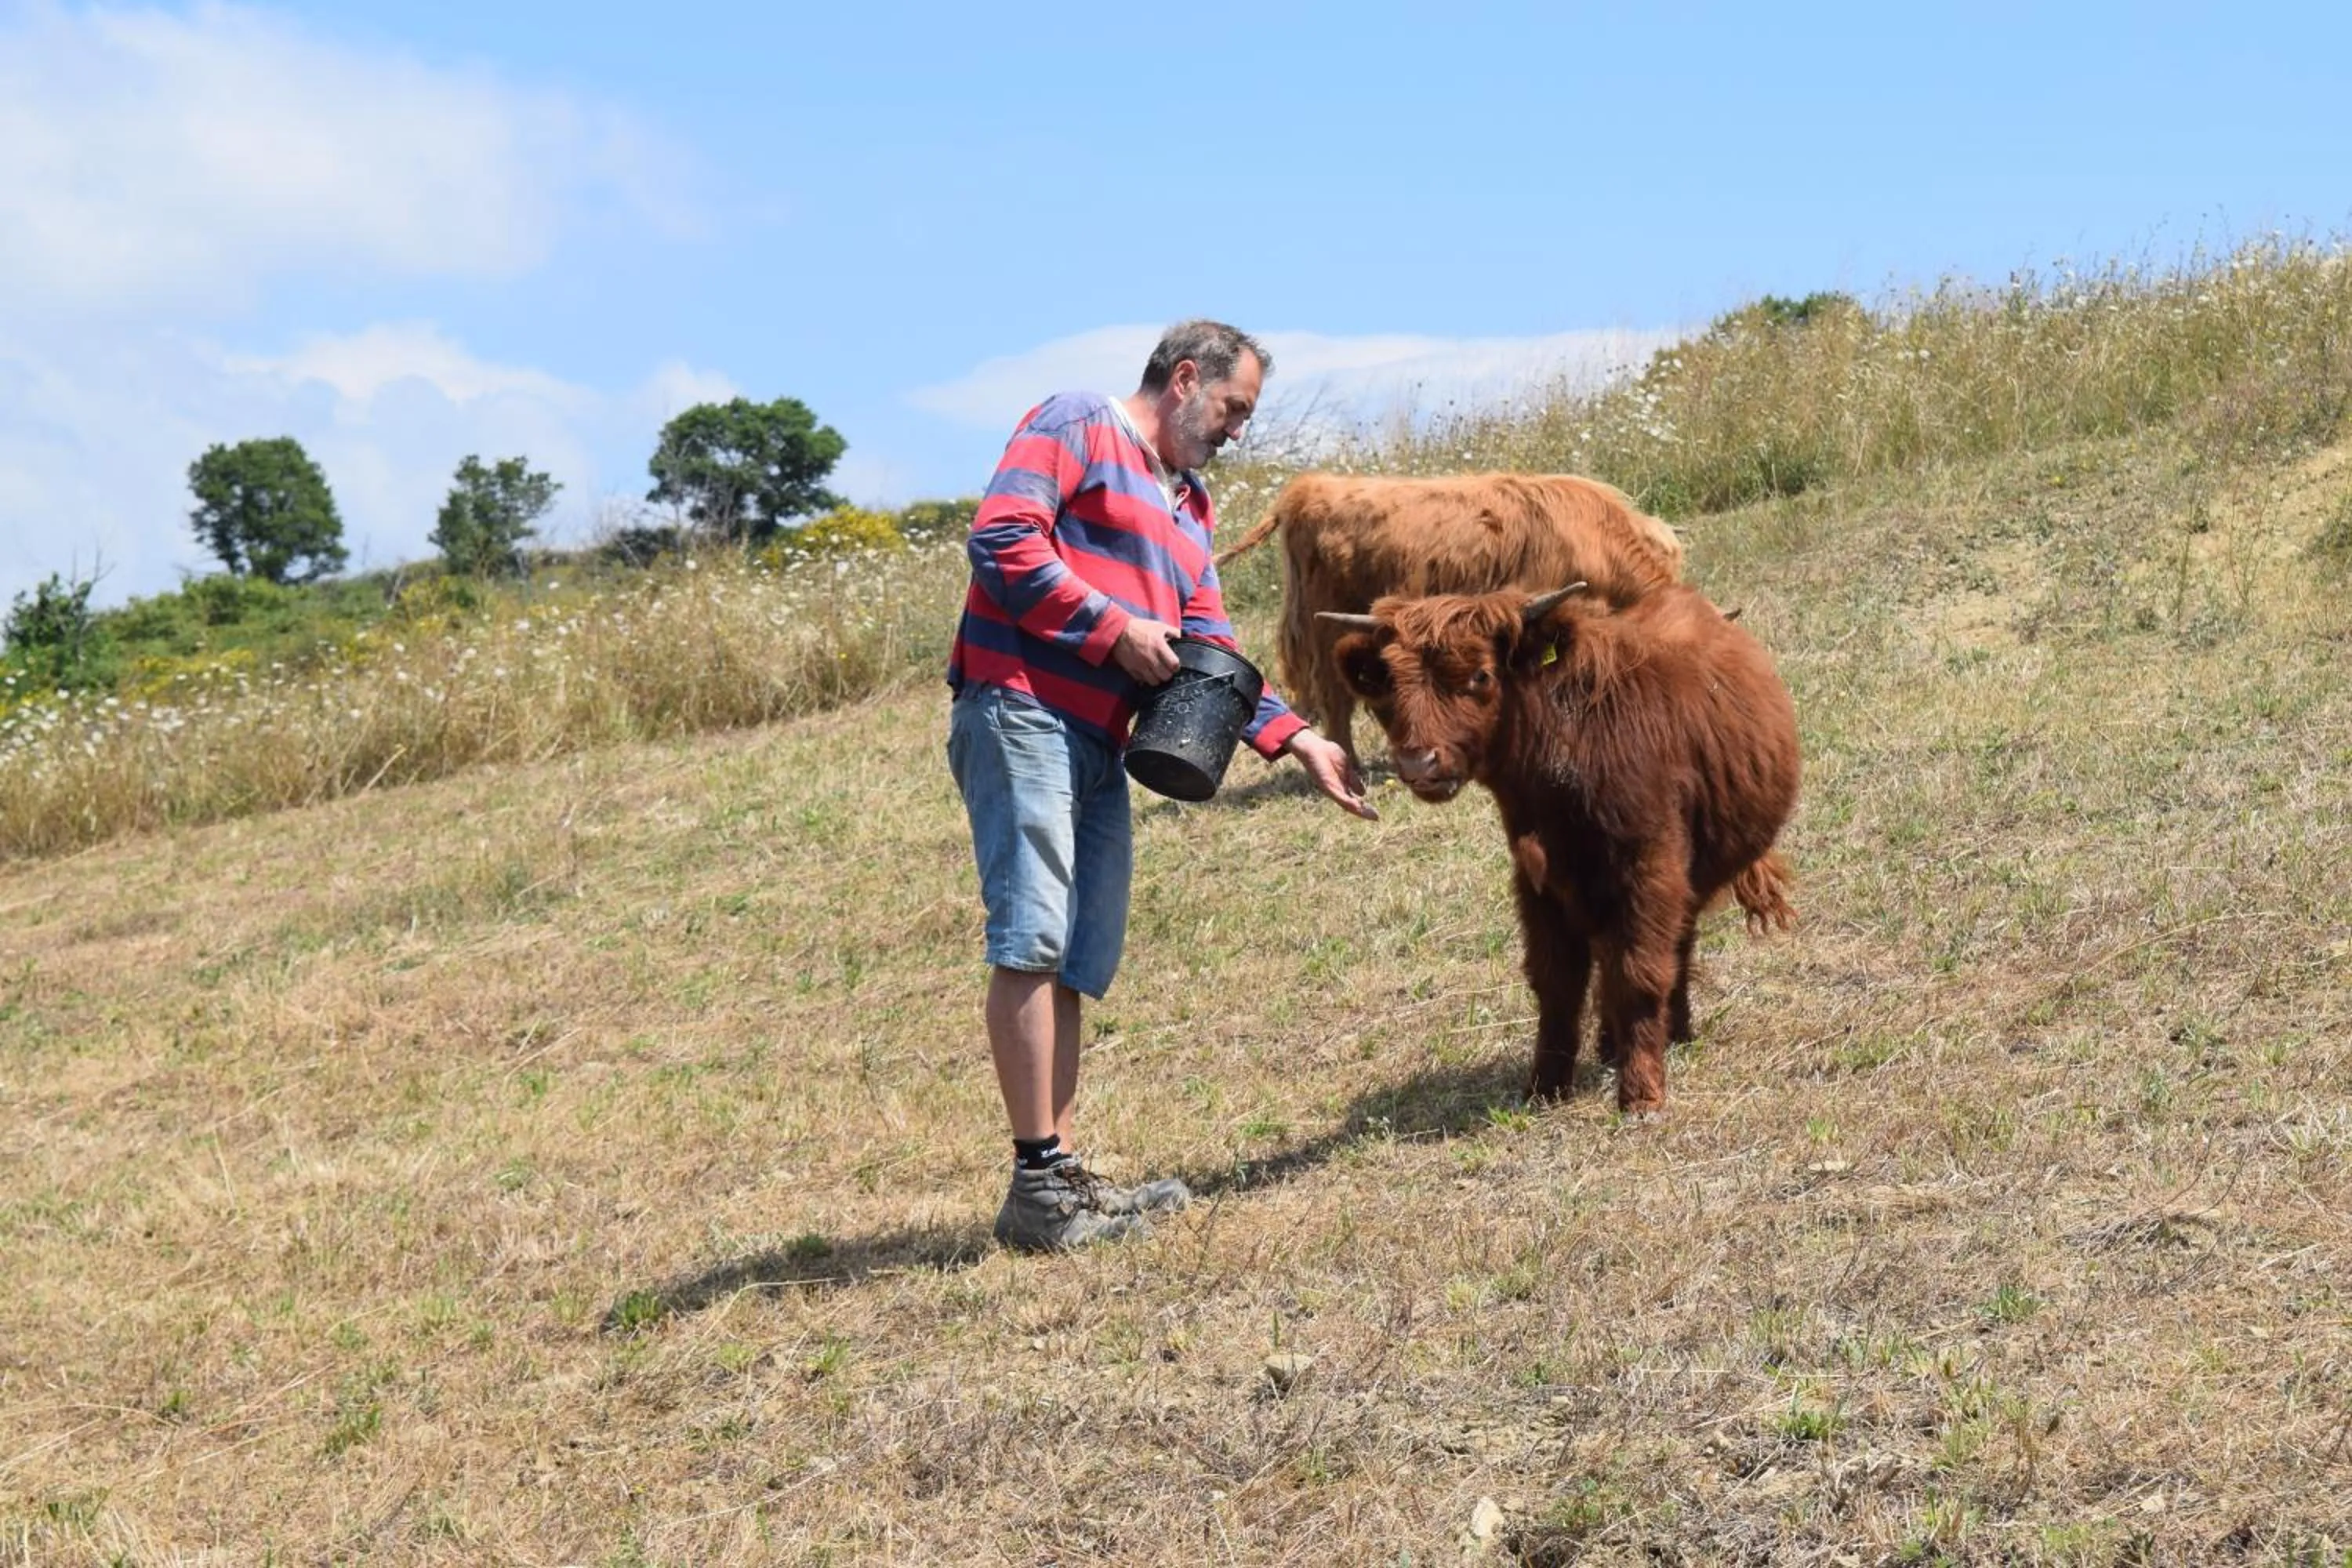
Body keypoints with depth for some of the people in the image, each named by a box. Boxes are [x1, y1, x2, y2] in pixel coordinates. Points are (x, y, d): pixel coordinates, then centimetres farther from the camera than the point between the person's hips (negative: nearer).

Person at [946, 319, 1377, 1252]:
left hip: (1100, 747, 9)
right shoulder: (1078, 426, 2)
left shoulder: (1189, 509, 28)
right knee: (1032, 940, -14)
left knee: (1078, 963, 5)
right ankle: (1039, 1184, -17)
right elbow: (1001, 539, -12)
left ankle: (1063, 1182, 7)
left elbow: (1209, 648, 24)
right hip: (1020, 711, -9)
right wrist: (1117, 629, -12)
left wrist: (1295, 738, 12)